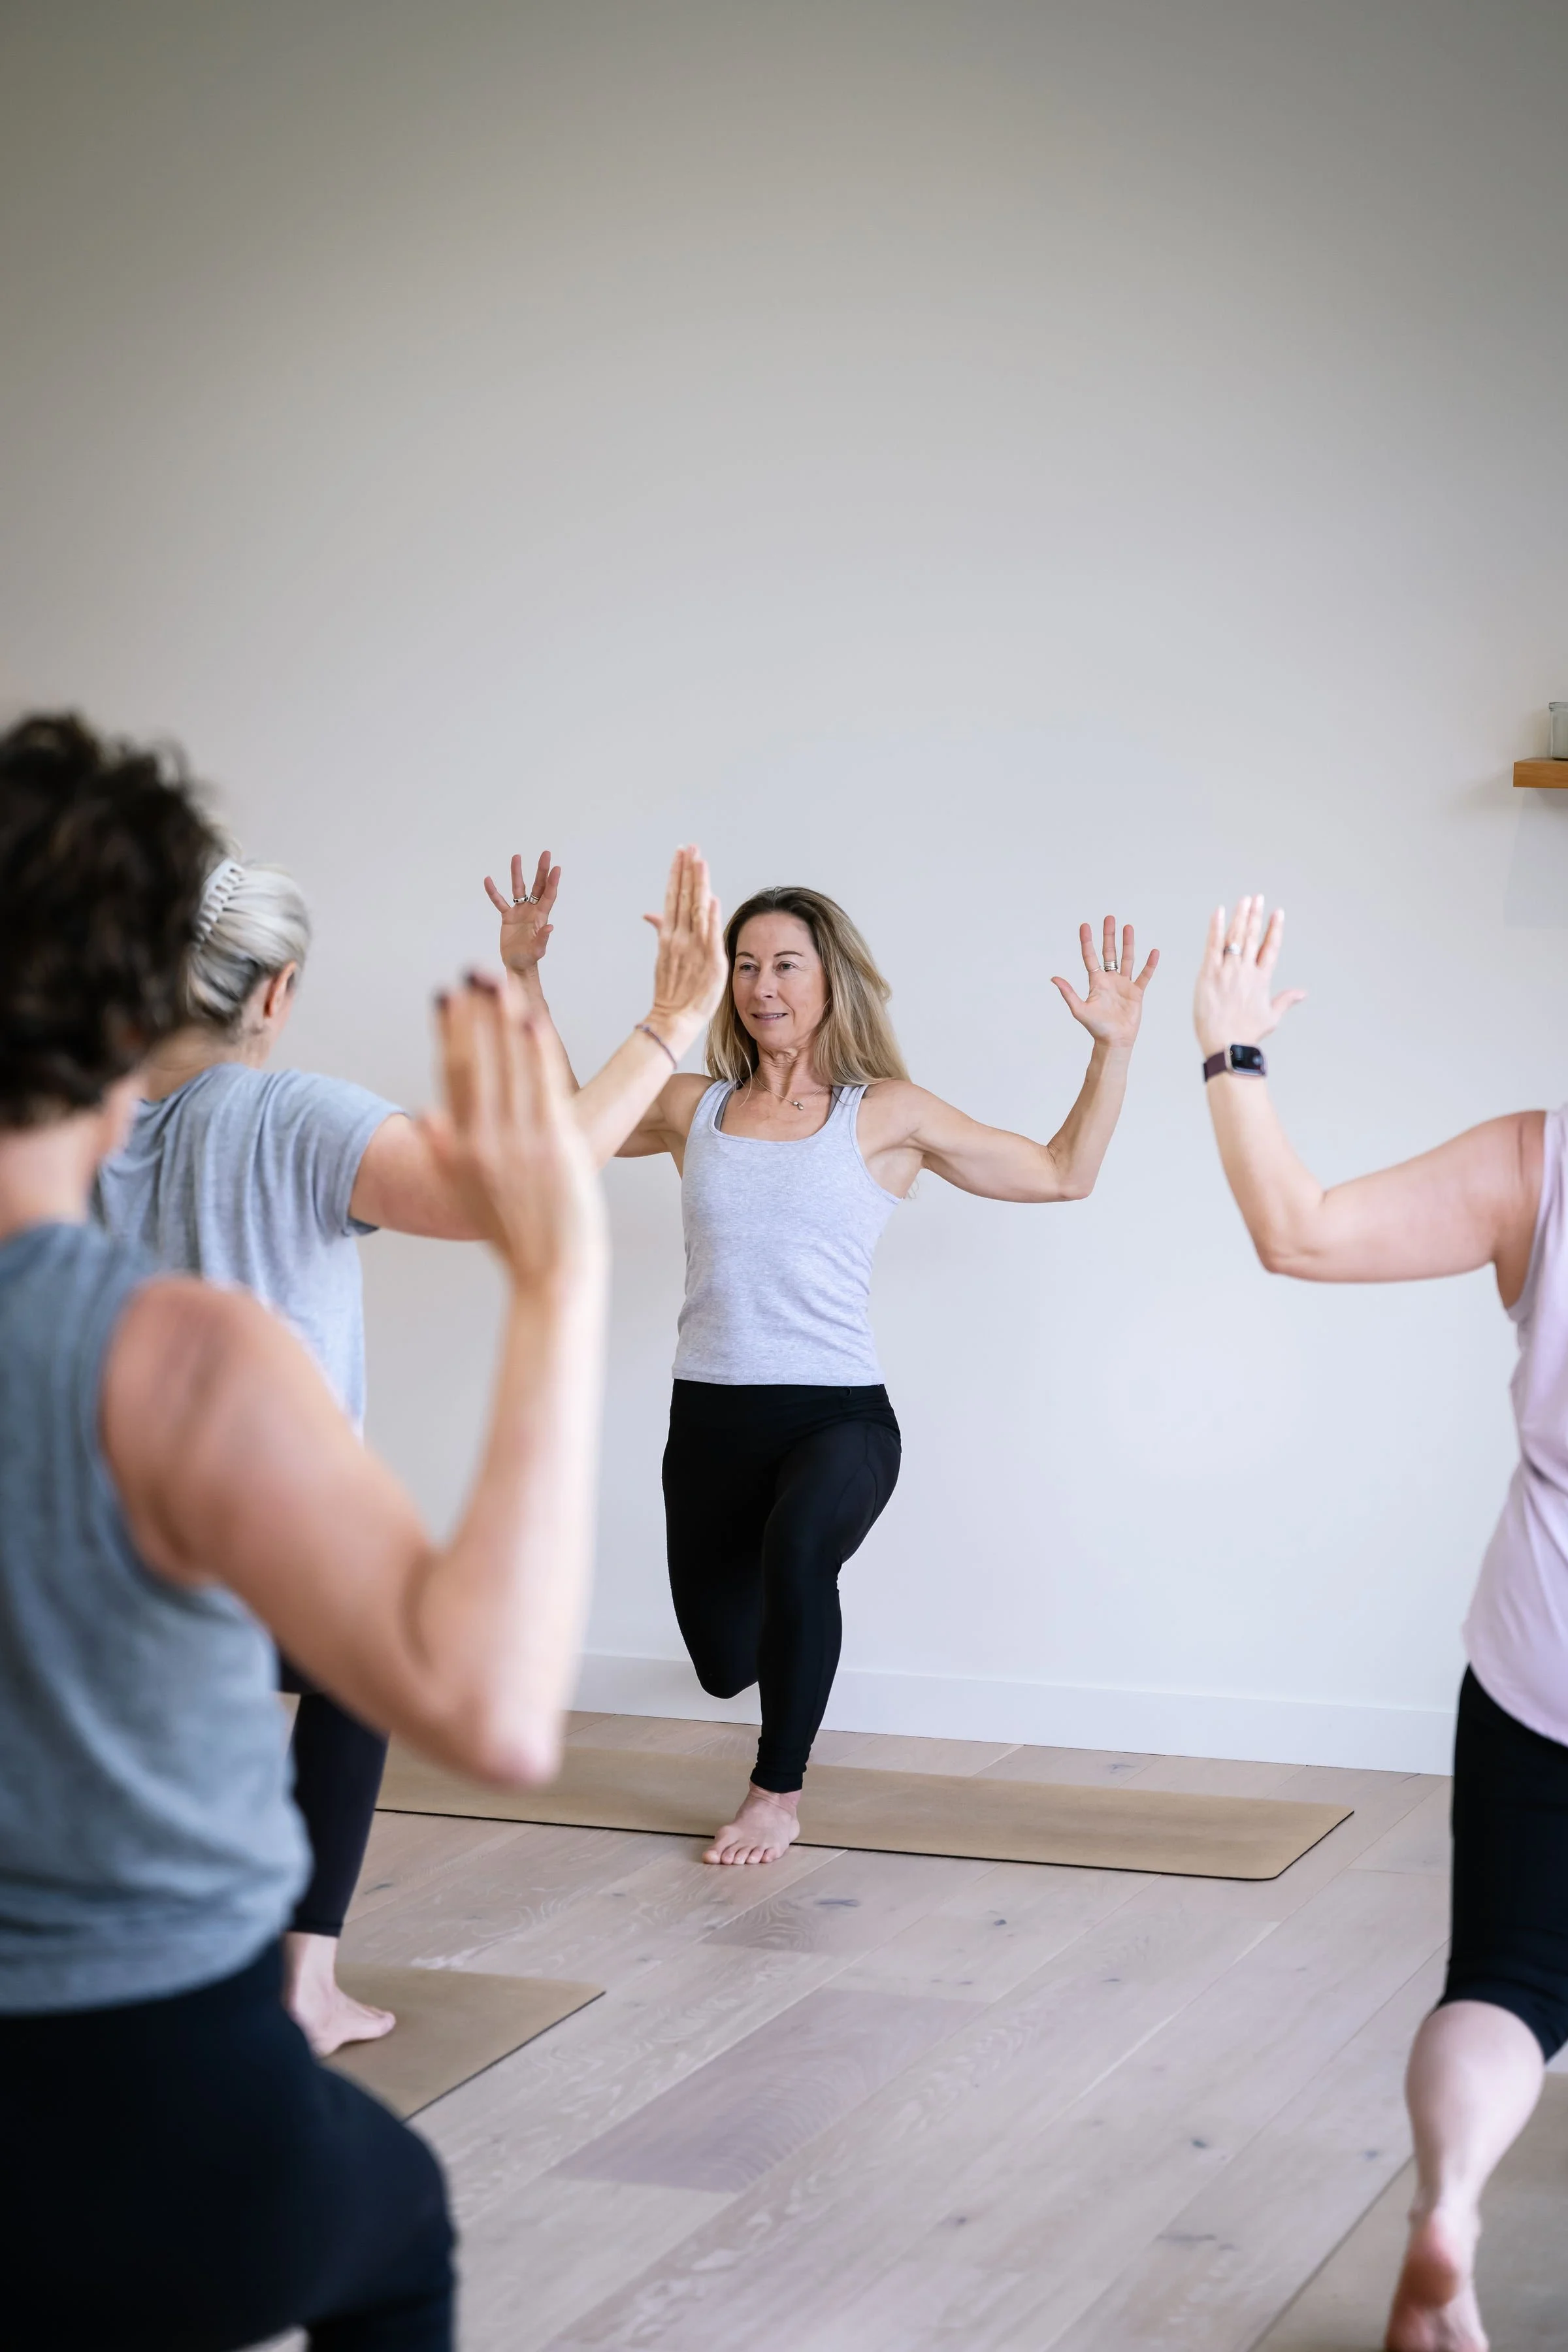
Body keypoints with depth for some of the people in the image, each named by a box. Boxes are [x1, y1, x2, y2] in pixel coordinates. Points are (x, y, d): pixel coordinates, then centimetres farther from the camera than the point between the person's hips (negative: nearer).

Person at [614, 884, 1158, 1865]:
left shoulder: (883, 1116, 1)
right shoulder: (693, 1109, 8)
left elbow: (1063, 1172, 6)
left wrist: (1114, 1048, -3)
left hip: (838, 1416, -4)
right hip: (709, 1416, 4)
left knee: (795, 1546, -37)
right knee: (724, 1662, 10)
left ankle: (779, 1788, -14)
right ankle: (788, 1666, 52)